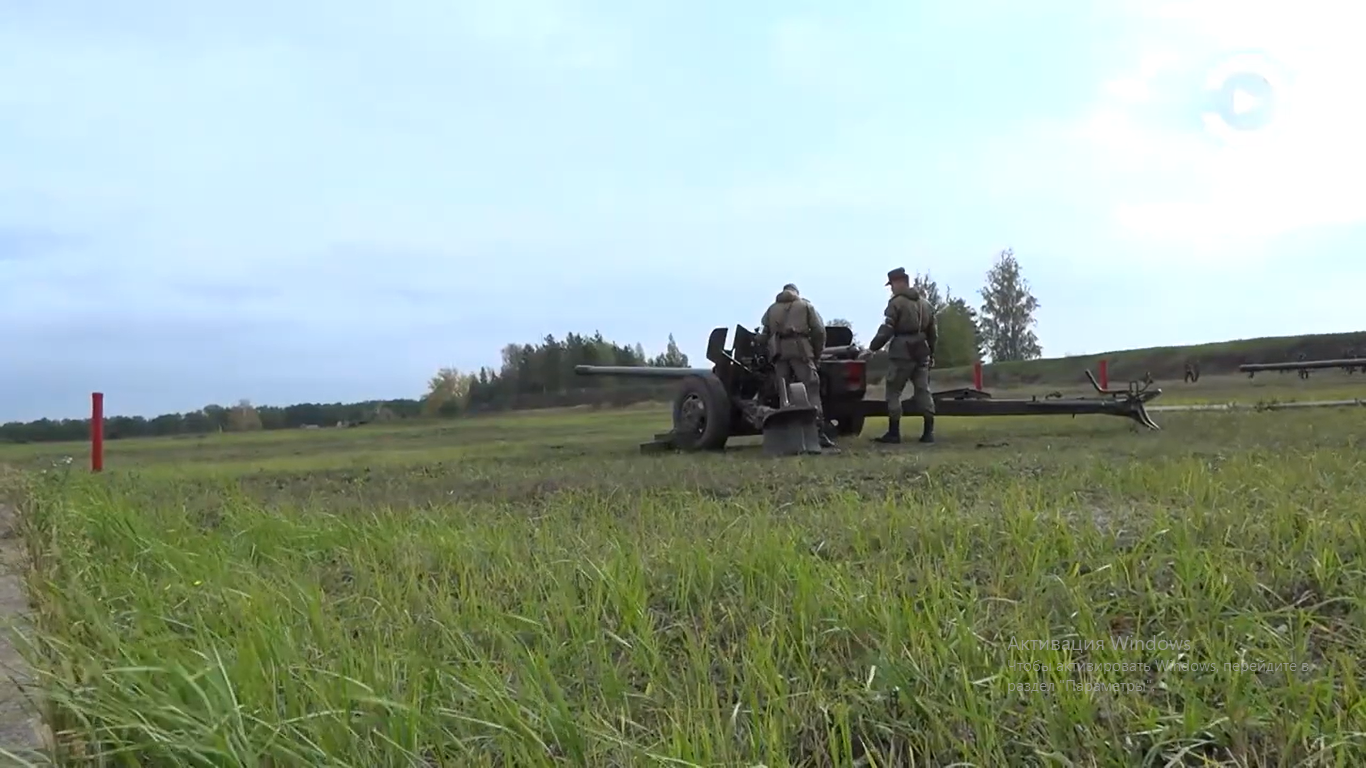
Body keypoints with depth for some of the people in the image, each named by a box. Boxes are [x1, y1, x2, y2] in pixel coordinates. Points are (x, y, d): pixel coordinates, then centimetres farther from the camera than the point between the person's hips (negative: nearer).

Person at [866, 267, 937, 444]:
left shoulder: (896, 302, -8)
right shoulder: (925, 304, 15)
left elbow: (886, 330, -14)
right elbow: (933, 332, 19)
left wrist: (872, 348, -5)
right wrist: (931, 353, 26)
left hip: (901, 353, -7)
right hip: (921, 353, 7)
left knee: (893, 392, -1)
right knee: (923, 391, 8)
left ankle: (894, 433, -3)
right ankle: (928, 432, 6)